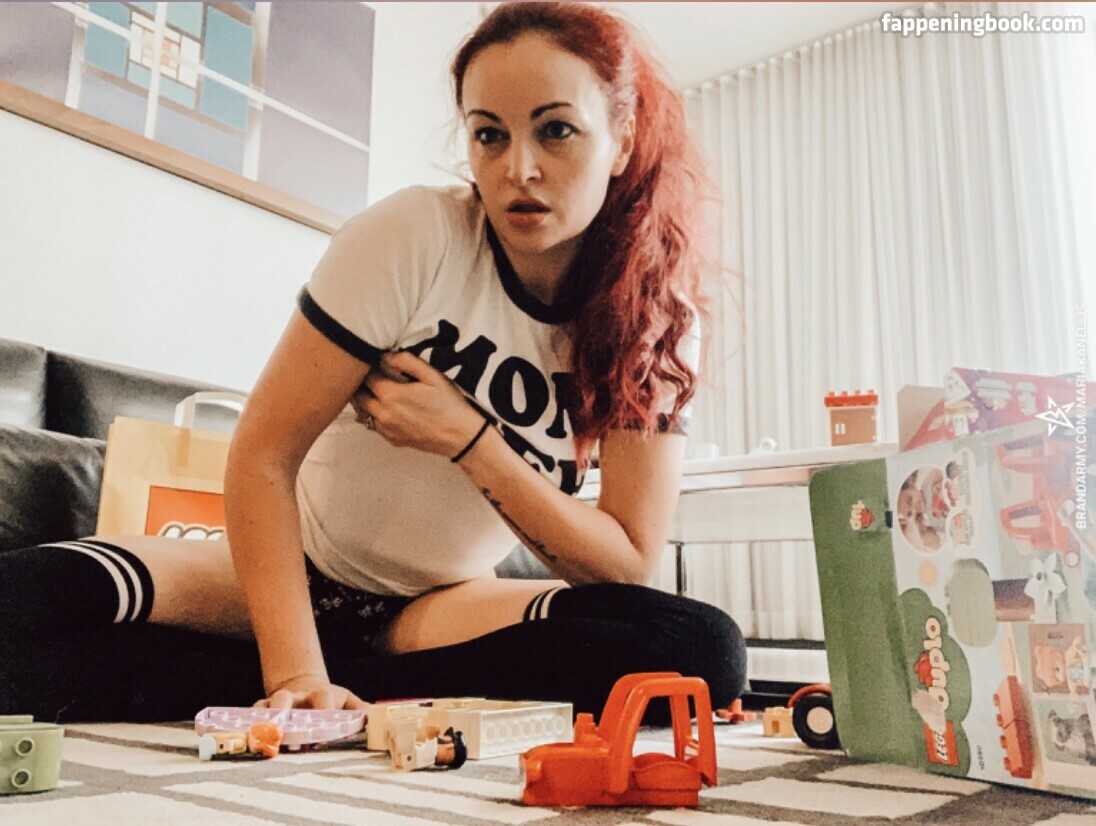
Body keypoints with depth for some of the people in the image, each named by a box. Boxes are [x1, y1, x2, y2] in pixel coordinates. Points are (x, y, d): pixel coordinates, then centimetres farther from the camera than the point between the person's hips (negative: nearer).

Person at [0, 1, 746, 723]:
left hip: (444, 607, 3)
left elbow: (629, 561, -12)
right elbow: (262, 457, -18)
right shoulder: (418, 235, -18)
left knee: (706, 650, -26)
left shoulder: (661, 319, -10)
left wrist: (468, 439, -23)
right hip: (302, 573, -2)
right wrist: (295, 675, -27)